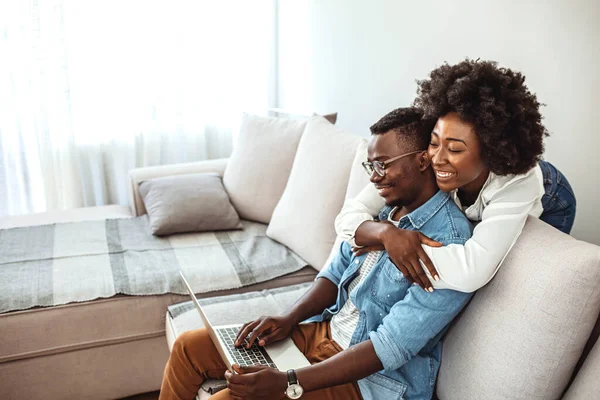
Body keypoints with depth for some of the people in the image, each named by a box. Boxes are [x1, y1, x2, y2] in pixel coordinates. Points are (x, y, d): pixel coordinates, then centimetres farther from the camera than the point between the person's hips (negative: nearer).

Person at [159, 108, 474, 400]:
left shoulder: (449, 243, -23)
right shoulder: (380, 208, 3)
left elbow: (390, 348, -27)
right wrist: (289, 318, -8)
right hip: (323, 330, 8)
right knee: (189, 347, 2)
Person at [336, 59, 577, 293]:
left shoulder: (518, 181, -48)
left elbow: (472, 272, -60)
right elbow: (347, 217, -37)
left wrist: (390, 247, -52)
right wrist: (387, 233, -58)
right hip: (481, 212, 2)